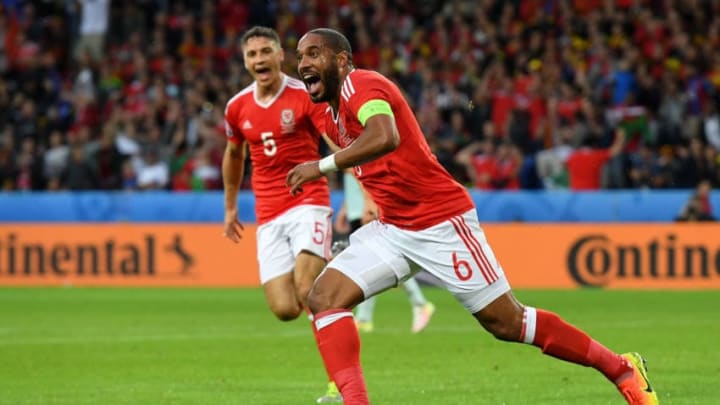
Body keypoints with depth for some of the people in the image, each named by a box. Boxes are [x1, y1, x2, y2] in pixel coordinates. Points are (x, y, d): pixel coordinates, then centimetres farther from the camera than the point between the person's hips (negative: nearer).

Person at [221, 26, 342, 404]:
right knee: (284, 310, -8)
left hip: (308, 202, -4)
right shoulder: (237, 107, 7)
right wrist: (230, 207, 30)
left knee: (307, 293, -23)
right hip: (268, 214, 4)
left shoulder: (305, 96, -8)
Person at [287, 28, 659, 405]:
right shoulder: (334, 114, 13)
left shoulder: (360, 85, -15)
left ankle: (622, 370, 12)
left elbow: (385, 138, -36)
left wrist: (322, 166, -31)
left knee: (507, 323, -3)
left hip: (441, 222, -9)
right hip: (392, 229, 9)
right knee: (324, 297, -9)